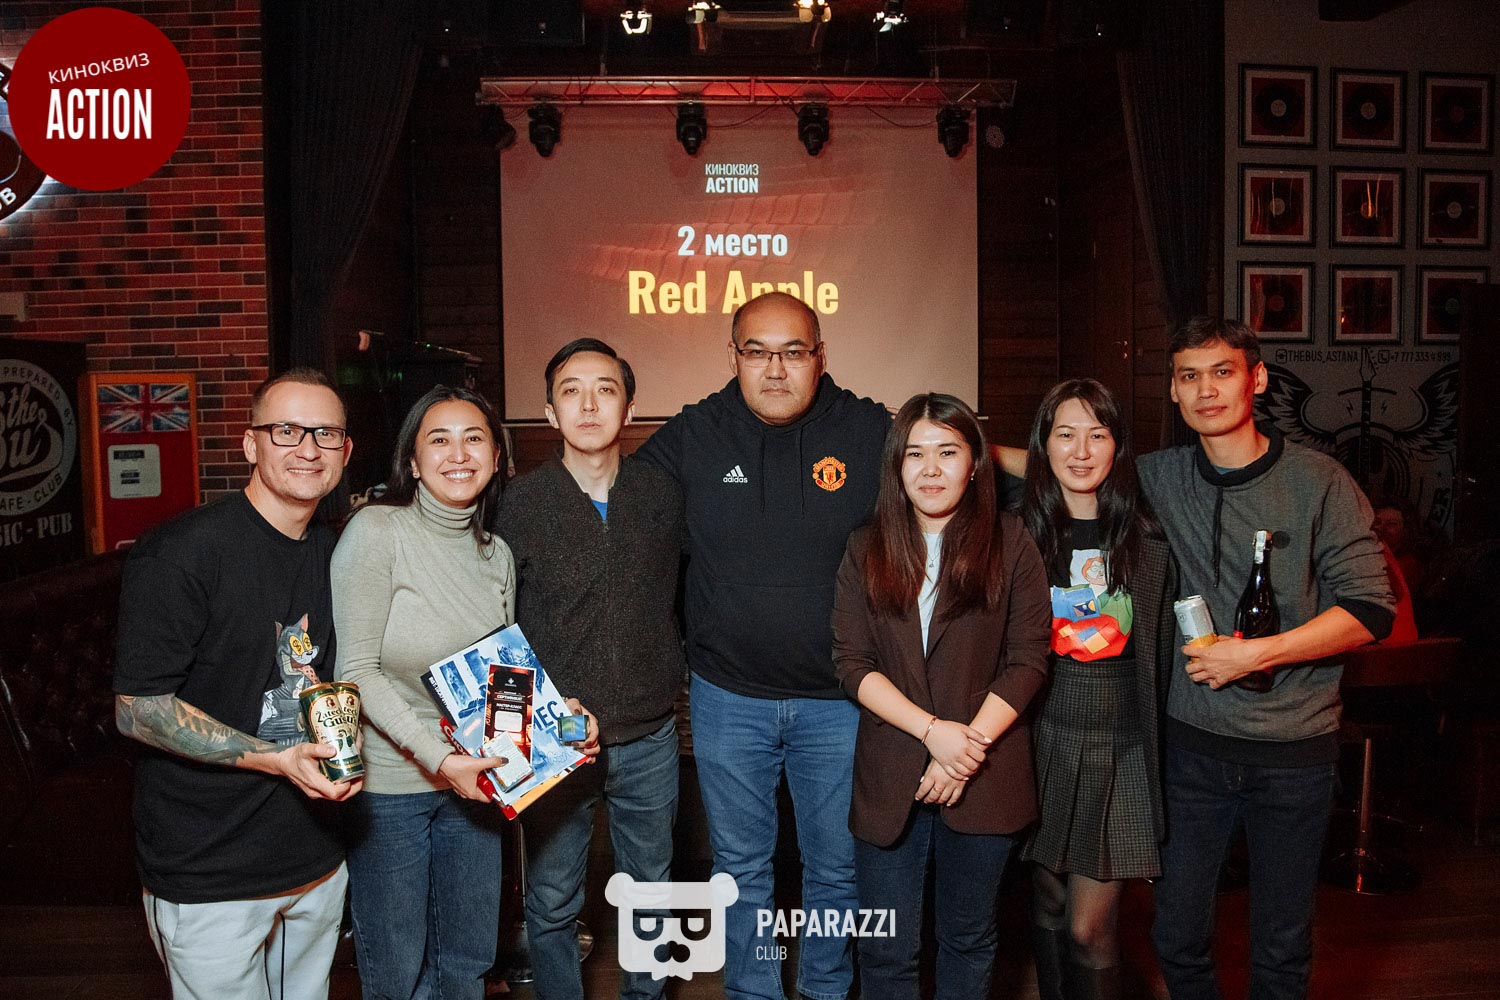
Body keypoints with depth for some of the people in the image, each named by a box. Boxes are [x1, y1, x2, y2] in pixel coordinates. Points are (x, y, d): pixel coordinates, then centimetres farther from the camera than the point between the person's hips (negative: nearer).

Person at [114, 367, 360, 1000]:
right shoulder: (180, 553, -16)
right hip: (208, 876, -6)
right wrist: (276, 759, -23)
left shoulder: (335, 554, 7)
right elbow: (138, 708, -17)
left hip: (316, 857, 7)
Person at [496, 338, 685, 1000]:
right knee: (551, 904, 11)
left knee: (649, 890, 18)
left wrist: (671, 679, 8)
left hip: (649, 739, 2)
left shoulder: (662, 495, -1)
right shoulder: (521, 504, -7)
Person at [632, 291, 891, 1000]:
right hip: (727, 695, 1)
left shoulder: (872, 432, -6)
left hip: (838, 698, 0)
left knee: (837, 869, 15)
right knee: (740, 868, 16)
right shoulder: (690, 437, -4)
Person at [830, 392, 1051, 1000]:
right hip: (889, 775, 1)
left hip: (984, 778, 0)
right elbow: (852, 663, -3)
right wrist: (932, 730, -14)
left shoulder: (1011, 546, -1)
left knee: (969, 940, 17)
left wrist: (970, 743, -14)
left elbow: (1027, 662, -4)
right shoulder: (867, 550, 2)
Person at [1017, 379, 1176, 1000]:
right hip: (1043, 740, 1)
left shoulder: (1146, 541, 3)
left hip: (1121, 748, -1)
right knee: (1048, 912, 13)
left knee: (1089, 929, -1)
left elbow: (1162, 654, 11)